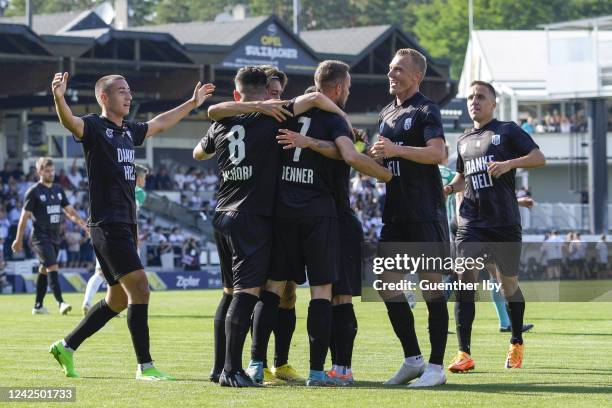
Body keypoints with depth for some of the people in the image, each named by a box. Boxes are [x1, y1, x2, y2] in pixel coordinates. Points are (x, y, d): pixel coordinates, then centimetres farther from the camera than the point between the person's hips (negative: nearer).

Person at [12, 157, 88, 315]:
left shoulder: (58, 190, 12)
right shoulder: (34, 191, -7)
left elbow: (69, 210, 13)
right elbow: (25, 216, -6)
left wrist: (81, 223, -3)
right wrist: (19, 240, -6)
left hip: (54, 237, 7)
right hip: (40, 237, -7)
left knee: (44, 270, 12)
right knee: (53, 268, -18)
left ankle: (38, 306, 19)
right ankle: (61, 303, -25)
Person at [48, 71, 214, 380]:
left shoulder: (130, 131, 16)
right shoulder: (94, 126, -8)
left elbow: (159, 123, 35)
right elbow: (71, 122, -30)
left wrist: (193, 103, 41)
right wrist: (58, 98, -50)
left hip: (126, 225, 9)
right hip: (107, 224, -9)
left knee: (118, 299, 14)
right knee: (139, 289, -14)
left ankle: (66, 346, 26)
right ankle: (144, 366, -9)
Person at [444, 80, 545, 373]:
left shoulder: (507, 131, 3)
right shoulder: (463, 140, 17)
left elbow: (539, 158, -6)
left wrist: (509, 163, -22)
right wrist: (449, 188, 8)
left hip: (505, 222, -3)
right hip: (471, 222, 3)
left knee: (508, 284, 7)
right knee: (465, 279, -14)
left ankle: (516, 345, 29)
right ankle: (464, 354, -15)